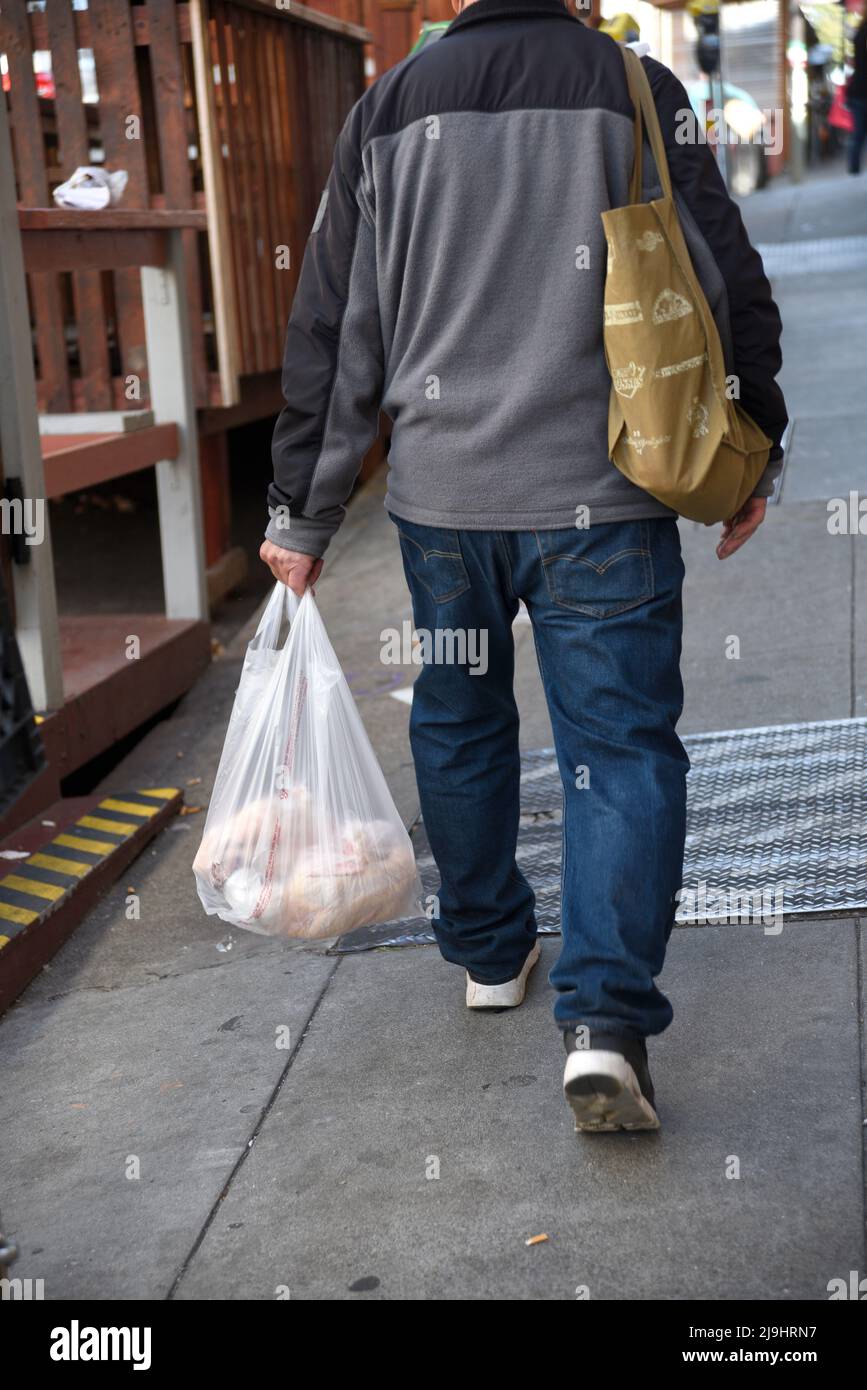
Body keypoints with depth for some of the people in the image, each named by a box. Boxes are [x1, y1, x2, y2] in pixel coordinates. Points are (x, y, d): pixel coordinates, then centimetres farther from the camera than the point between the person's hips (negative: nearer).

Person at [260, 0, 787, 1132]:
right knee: (621, 746, 2)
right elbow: (731, 287, 0)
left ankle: (488, 955, 35)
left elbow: (334, 331, 4)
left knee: (457, 728, 20)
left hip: (441, 497, 3)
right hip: (600, 499, -2)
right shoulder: (640, 91, -1)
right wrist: (753, 456, 13)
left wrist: (303, 513, 10)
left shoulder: (390, 107, 4)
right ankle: (605, 1018, -9)